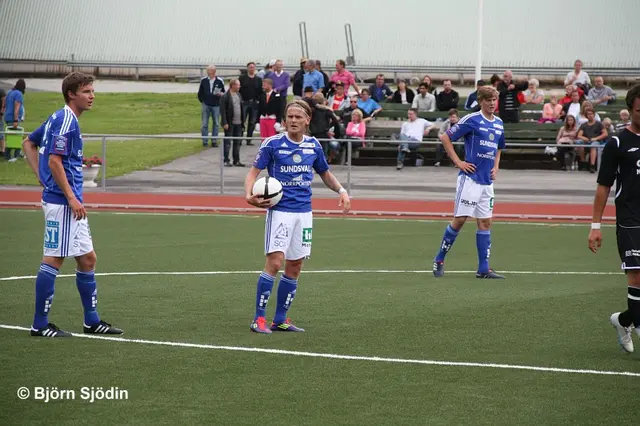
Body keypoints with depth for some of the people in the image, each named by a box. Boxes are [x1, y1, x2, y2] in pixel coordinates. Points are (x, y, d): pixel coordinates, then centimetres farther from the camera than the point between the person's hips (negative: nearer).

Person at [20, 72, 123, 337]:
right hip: (61, 203, -10)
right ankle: (40, 325, 0)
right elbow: (54, 161, -21)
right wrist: (71, 198, -20)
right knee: (53, 259, -5)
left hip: (70, 203, 10)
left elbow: (29, 143, 24)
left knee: (87, 259, 12)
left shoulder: (58, 118, 15)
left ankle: (92, 321, 18)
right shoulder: (66, 120, -14)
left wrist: (42, 176, 17)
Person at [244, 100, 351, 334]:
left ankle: (280, 319, 16)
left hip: (304, 212, 5)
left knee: (294, 267, 7)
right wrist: (250, 195, -22)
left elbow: (325, 173, 21)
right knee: (275, 263, -15)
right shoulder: (272, 144, -6)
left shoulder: (313, 145, 6)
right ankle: (259, 319, -8)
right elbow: (254, 171, -3)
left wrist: (341, 190, 4)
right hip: (279, 211, -5)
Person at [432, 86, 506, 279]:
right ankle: (439, 259, 8)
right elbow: (445, 138, -7)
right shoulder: (471, 120, -8)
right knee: (460, 220, -6)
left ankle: (483, 269, 7)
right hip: (470, 178, -6)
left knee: (485, 222, 5)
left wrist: (496, 167, 12)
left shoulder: (499, 123, 12)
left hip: (487, 181, 6)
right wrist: (458, 162, -10)